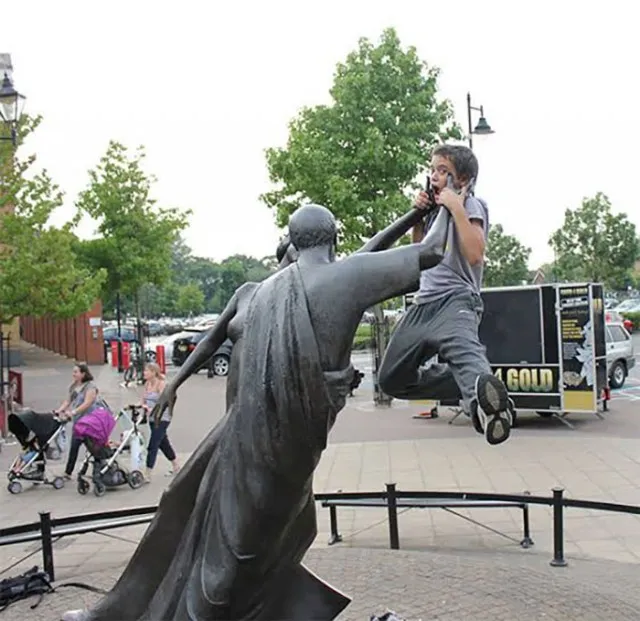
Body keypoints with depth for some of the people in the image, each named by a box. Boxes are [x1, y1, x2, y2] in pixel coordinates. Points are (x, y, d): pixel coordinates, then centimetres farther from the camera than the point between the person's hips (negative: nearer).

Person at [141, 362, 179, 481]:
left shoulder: (161, 384, -14)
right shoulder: (147, 384, 7)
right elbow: (143, 399, 8)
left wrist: (152, 409, -34)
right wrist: (144, 406, -14)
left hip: (162, 418, -8)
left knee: (152, 446, -11)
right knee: (163, 443, 19)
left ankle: (147, 475, -8)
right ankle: (176, 466, 37)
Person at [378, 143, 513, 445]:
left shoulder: (471, 205, -2)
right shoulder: (437, 207, 19)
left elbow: (475, 254, -18)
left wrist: (456, 208, -15)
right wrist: (419, 215, 11)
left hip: (456, 300, -8)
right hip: (424, 303, 9)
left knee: (462, 348, -42)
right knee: (391, 379, 11)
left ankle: (485, 401, -72)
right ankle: (466, 387, 12)